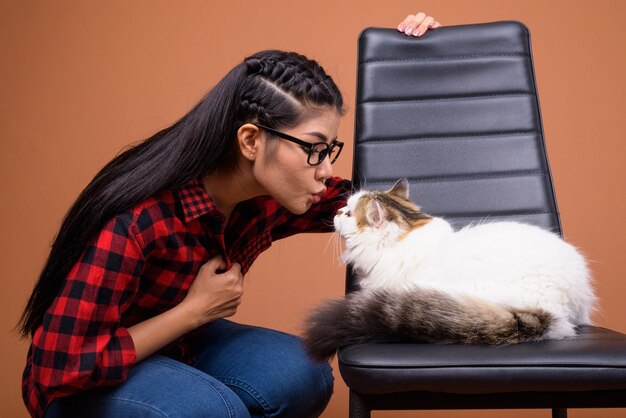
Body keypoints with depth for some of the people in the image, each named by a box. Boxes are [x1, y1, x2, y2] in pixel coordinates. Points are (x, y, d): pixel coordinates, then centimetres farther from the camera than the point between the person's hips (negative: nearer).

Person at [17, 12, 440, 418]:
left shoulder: (268, 199, -14)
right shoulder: (137, 219, -34)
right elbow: (62, 366, -27)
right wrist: (195, 309, -27)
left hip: (176, 349, 6)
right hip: (86, 382, -5)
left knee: (302, 375, -21)